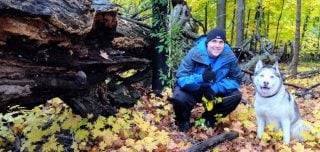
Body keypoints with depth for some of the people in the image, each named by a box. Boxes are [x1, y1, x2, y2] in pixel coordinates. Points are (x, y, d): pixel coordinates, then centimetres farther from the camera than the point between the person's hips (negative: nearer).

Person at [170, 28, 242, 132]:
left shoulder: (229, 56, -18)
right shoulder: (194, 54, -26)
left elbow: (236, 79, -13)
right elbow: (181, 79, -29)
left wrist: (215, 88, -29)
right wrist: (200, 78, -49)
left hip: (214, 90, 4)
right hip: (192, 90, -3)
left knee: (236, 95, -18)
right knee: (179, 98, -34)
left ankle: (209, 117, 8)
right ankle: (183, 120, 4)